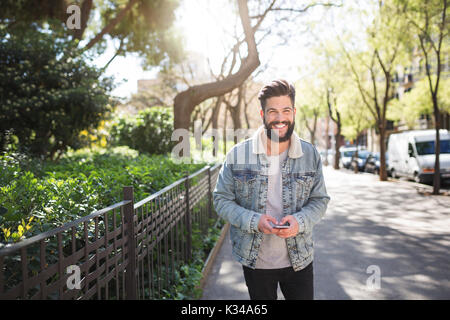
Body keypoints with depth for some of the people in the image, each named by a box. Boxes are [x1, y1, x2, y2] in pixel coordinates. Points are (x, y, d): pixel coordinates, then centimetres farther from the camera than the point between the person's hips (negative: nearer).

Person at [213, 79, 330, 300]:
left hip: (299, 259, 1)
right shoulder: (237, 154, -8)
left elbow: (320, 200, 3)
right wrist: (254, 221, -20)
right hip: (255, 260, -1)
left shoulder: (310, 154, -2)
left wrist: (299, 221, -18)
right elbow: (221, 200, -4)